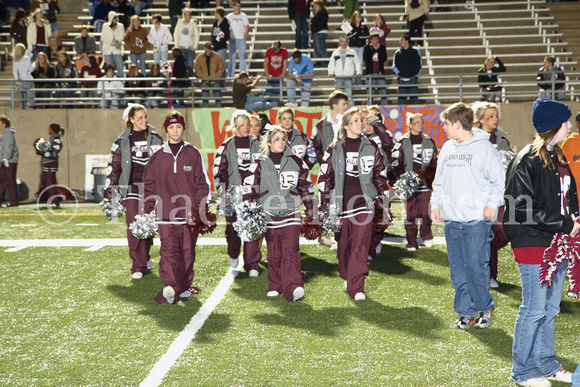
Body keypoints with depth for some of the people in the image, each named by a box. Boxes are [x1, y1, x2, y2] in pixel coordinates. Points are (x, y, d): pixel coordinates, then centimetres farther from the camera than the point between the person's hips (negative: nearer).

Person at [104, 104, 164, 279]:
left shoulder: (155, 138, 9)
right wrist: (109, 191, 2)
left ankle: (145, 256, 30)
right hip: (130, 188, -2)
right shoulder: (122, 141, 5)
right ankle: (138, 266, -5)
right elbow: (113, 166, 6)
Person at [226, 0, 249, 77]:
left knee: (242, 57, -1)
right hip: (232, 39, 0)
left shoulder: (244, 16, 5)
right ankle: (231, 75, 4)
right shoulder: (229, 16, 6)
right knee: (232, 57, 0)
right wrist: (228, 38, -3)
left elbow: (247, 29, 3)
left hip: (241, 39, 0)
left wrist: (244, 39, -6)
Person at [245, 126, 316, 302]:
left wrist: (311, 213, 11)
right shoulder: (260, 164, 6)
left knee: (291, 251, -12)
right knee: (274, 254, 5)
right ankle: (276, 286, 18)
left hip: (291, 214, -1)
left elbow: (306, 188, 13)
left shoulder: (296, 162, 7)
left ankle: (294, 288, -21)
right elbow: (251, 189, 9)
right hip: (269, 215, 1)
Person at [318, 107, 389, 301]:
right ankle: (346, 276, 33)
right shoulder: (334, 149, 4)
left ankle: (356, 287, -6)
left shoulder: (371, 148, 7)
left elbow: (380, 174, 14)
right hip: (341, 203, 0)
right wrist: (324, 205, 2)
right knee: (343, 245, 9)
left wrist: (383, 199, 9)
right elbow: (324, 176, 6)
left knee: (361, 245, -8)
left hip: (364, 202, 0)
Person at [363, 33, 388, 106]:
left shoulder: (382, 47, 9)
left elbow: (384, 59, -2)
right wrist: (373, 50, -10)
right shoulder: (367, 48, 5)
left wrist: (378, 50, -9)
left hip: (380, 72, 1)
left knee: (383, 92, -5)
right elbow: (365, 59, -9)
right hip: (370, 73, -1)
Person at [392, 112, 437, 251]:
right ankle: (411, 243, 8)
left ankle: (426, 236, 20)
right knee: (410, 214, -1)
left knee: (425, 212, -4)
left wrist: (431, 177, 8)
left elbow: (434, 162, 17)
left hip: (425, 183, 2)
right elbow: (396, 163, 1)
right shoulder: (403, 142, 3)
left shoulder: (429, 141, 12)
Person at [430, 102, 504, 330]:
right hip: (451, 219, 6)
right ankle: (465, 311, 15)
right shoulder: (447, 148, 14)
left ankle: (484, 308, 11)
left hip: (477, 219, -6)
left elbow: (499, 180, -2)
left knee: (477, 265, -7)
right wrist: (435, 204, 12)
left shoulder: (484, 148, -4)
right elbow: (439, 181, 20)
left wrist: (492, 204, -9)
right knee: (458, 268, 7)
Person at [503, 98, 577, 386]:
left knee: (550, 307, 15)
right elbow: (522, 207, -20)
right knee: (534, 308, 0)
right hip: (534, 243, -8)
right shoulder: (527, 160, -15)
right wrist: (565, 225, -19)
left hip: (558, 243, 8)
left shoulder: (557, 156, 12)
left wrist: (572, 220, 3)